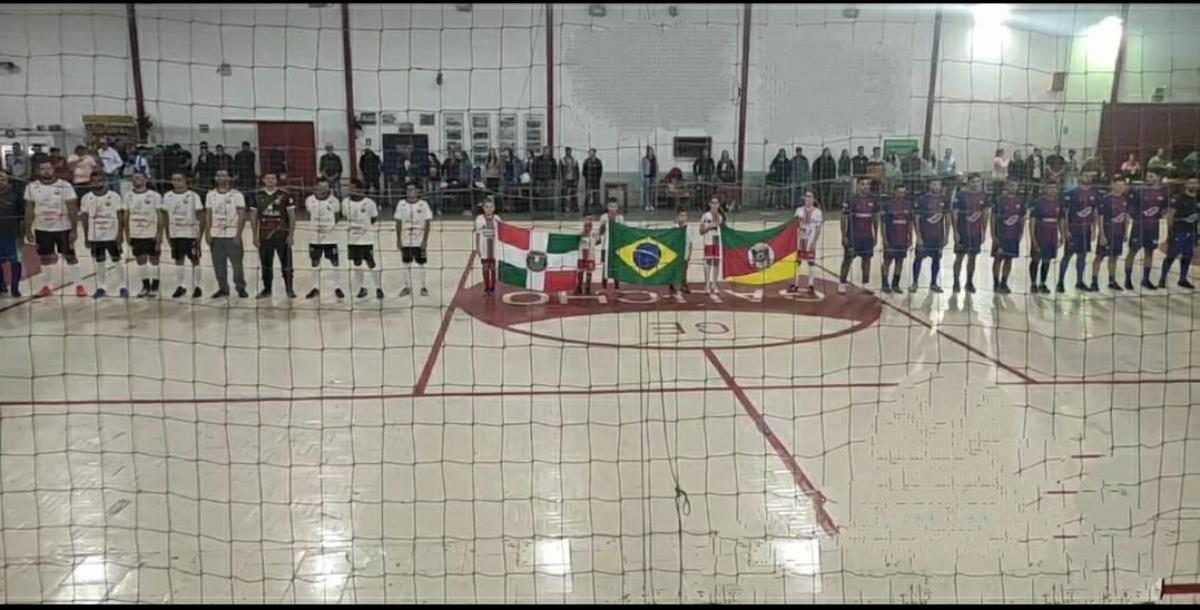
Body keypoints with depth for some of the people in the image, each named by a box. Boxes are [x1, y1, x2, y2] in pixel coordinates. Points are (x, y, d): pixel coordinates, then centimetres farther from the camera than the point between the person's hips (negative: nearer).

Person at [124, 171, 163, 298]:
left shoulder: (154, 195, -6)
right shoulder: (128, 195, 5)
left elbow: (160, 215, -6)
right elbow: (126, 215, 9)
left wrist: (159, 233, -12)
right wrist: (127, 233, 4)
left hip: (151, 234, -4)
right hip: (135, 234, 4)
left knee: (154, 260, 2)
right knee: (140, 260, 6)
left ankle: (154, 287, 11)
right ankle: (145, 286, 16)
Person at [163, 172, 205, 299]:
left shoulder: (193, 196, -9)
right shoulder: (167, 196, 2)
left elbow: (201, 217, -8)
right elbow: (166, 217, 8)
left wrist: (200, 235, -13)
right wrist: (167, 235, 5)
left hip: (191, 233, -4)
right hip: (175, 234, 4)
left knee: (195, 260, 1)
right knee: (178, 260, 8)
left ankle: (196, 287, 9)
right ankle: (180, 286, 16)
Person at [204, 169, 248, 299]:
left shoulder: (236, 194, -3)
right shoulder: (210, 195, 9)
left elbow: (242, 216, -6)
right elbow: (209, 216, 11)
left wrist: (238, 235, -13)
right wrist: (207, 233, 2)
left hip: (232, 235, -4)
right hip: (215, 235, 4)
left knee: (237, 263, -2)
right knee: (218, 264, 6)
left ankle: (241, 288, 8)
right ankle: (223, 288, 16)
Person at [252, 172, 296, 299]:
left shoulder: (284, 195, -2)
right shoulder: (258, 196, 6)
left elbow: (292, 216, -1)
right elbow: (254, 217, 11)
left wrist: (291, 235, -7)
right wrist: (255, 236, 5)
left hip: (282, 236, -3)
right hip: (264, 236, 3)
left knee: (286, 264, 0)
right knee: (265, 265, 9)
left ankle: (290, 289, 8)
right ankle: (266, 289, 20)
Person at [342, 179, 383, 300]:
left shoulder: (369, 203, -10)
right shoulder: (346, 202, 2)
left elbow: (374, 219, 1)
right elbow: (345, 217, 13)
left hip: (367, 239, -4)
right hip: (352, 239, 4)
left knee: (371, 264, 0)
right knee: (357, 264, 10)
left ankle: (379, 288, 10)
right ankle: (362, 288, 21)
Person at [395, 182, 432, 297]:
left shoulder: (423, 204, -6)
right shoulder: (402, 204, 1)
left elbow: (427, 223, -5)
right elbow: (398, 223, 4)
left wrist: (425, 240, -11)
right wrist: (398, 239, 0)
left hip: (419, 241, -2)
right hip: (405, 241, 2)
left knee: (420, 264, 4)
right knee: (406, 263, 9)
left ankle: (423, 287, 13)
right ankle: (407, 287, 19)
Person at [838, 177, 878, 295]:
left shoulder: (873, 200, 5)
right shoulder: (850, 199, -9)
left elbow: (875, 219, 12)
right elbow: (843, 218, -7)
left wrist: (875, 235, 10)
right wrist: (844, 236, -10)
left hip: (867, 236, 4)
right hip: (852, 235, -4)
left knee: (867, 259, 6)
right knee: (848, 259, -1)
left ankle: (866, 284, 14)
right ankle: (842, 284, 4)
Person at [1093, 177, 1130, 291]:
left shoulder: (1125, 199, 6)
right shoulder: (1105, 199, -12)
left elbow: (1126, 216, 15)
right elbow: (1100, 218, -13)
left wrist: (1125, 232, 14)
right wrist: (1102, 235, -16)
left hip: (1119, 233, 6)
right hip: (1107, 232, -6)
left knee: (1114, 257, 13)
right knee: (1100, 256, -2)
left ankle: (1112, 281, 22)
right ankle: (1094, 282, 2)